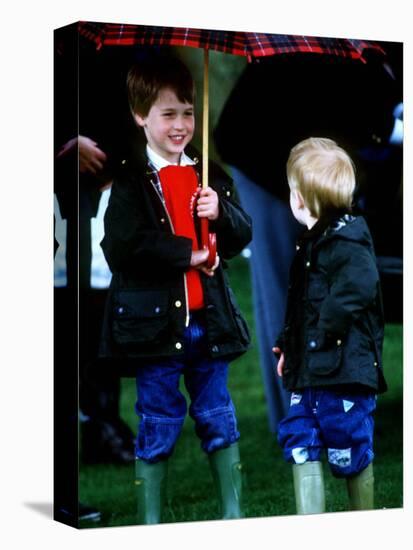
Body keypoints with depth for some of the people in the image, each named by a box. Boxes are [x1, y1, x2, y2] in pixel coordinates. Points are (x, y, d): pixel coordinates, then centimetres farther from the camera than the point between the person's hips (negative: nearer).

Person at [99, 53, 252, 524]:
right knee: (158, 427, 5)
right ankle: (150, 521, 15)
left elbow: (242, 235, 10)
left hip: (208, 319, 4)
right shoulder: (130, 180, -6)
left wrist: (221, 213, -11)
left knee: (218, 418, 13)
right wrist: (187, 253, -15)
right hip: (155, 321, -4)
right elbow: (122, 246, -18)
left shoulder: (209, 176, 10)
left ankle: (232, 513, 24)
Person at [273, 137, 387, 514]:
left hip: (343, 369, -10)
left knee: (350, 453, 1)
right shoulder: (313, 242, 16)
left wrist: (326, 331, -25)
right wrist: (288, 346, 19)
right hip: (309, 370, 10)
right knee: (300, 441, 7)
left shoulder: (347, 239, -15)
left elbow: (358, 288, -31)